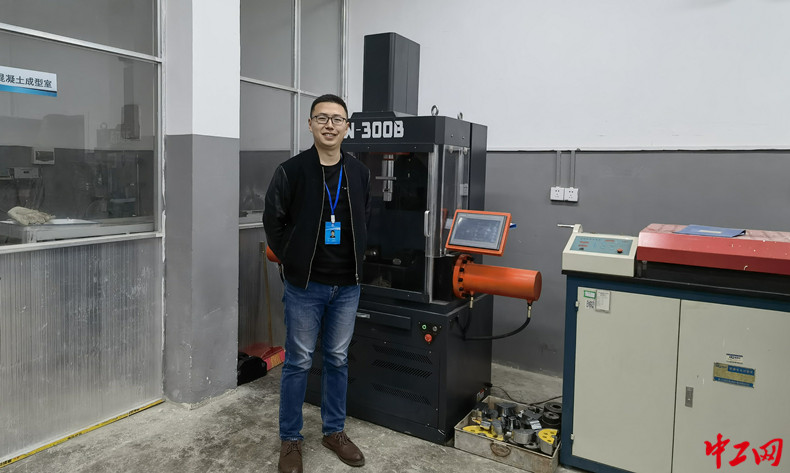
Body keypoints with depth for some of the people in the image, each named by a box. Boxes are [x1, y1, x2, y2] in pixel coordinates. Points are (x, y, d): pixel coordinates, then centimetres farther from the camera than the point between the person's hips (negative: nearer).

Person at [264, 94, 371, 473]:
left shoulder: (359, 173, 3)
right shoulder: (291, 171, -7)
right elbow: (273, 221, -1)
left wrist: (355, 260, 8)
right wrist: (292, 262, -1)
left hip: (347, 286, 4)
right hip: (304, 285, -3)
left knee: (338, 359, 14)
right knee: (298, 362, 7)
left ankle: (334, 431, 31)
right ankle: (290, 439, 23)